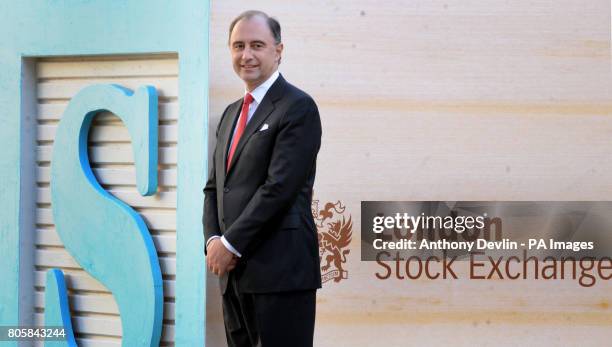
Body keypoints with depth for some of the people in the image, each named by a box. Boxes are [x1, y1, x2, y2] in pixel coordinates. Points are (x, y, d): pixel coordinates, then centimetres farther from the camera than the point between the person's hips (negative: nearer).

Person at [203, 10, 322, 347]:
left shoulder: (298, 107, -7)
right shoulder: (232, 112, 19)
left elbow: (280, 187, -16)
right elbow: (214, 186, 17)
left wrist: (230, 244, -12)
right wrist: (213, 241, 0)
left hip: (281, 269, -8)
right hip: (235, 269, 8)